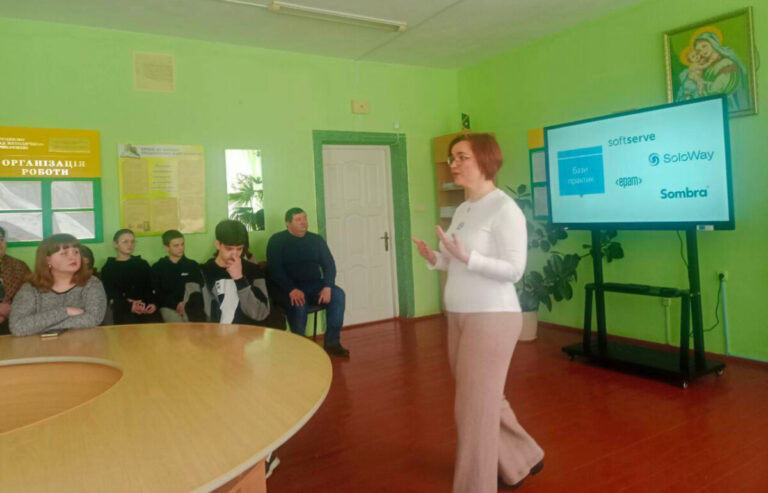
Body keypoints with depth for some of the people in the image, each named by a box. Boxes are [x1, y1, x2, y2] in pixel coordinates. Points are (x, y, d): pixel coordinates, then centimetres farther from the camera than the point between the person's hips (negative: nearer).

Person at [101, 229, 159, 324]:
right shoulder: (108, 268, 16)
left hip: (146, 308, 2)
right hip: (123, 309, -2)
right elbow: (110, 293, 3)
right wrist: (129, 306, -15)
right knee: (129, 323, -35)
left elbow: (152, 286, 13)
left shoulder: (143, 264, 24)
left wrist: (153, 303, -9)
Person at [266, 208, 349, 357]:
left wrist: (327, 287, -15)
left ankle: (332, 342, -18)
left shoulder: (316, 239, 10)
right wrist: (292, 290, -28)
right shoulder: (277, 240, -1)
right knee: (298, 303, -36)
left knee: (338, 294, -23)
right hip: (287, 288, -4)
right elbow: (274, 270, -11)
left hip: (314, 285, 4)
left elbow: (329, 264, 5)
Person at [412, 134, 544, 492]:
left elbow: (514, 270, -18)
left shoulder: (503, 208, -13)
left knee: (475, 409, 0)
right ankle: (520, 462, 43)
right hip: (459, 317, 9)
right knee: (485, 401, 21)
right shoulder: (462, 210, 11)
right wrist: (436, 259, -3)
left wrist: (466, 256, -28)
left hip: (492, 318, -9)